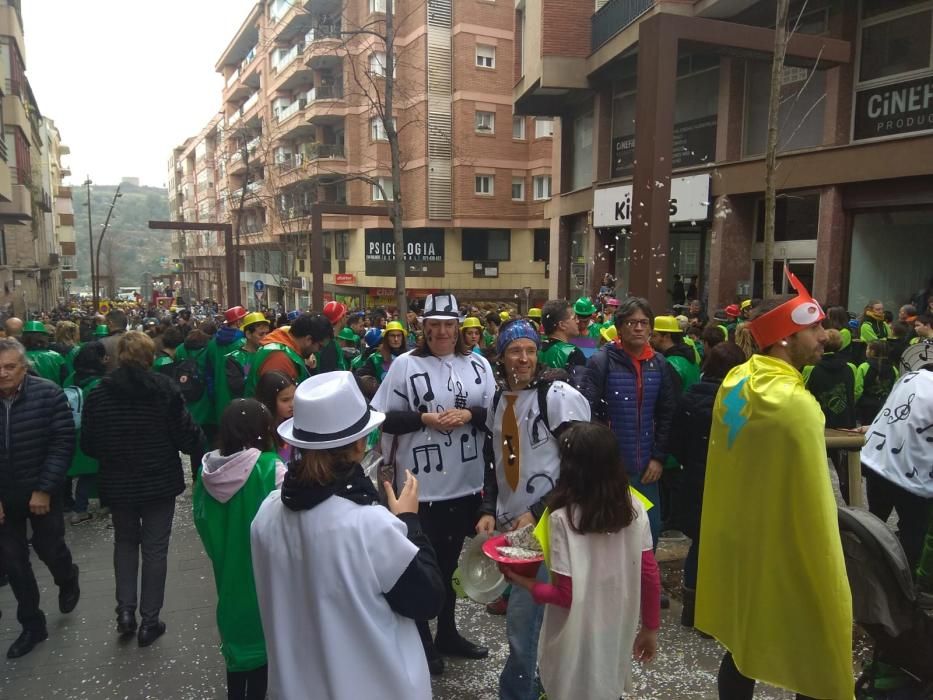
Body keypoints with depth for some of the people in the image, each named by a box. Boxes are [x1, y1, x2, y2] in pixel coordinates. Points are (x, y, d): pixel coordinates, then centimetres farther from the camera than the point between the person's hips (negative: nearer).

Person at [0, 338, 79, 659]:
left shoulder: (48, 394, -14)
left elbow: (63, 443, -13)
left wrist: (44, 489, -16)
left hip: (42, 492, -2)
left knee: (49, 548, 10)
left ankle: (68, 580, 45)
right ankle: (32, 625, 26)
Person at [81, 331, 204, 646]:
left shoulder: (99, 393, -7)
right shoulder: (164, 389, -15)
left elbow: (88, 445, -2)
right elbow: (187, 434, -15)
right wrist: (201, 445, 6)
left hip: (117, 484, 2)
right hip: (160, 481, -2)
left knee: (125, 542, 23)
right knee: (155, 548, 10)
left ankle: (125, 610, 17)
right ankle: (150, 620, 17)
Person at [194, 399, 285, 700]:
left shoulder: (209, 469, -5)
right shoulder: (270, 468, -23)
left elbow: (200, 517, 6)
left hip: (228, 567, 5)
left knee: (235, 625, 22)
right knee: (261, 633, 13)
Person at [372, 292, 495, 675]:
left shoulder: (477, 364, 3)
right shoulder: (404, 364, -6)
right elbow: (384, 418, -6)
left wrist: (469, 415, -13)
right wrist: (424, 418, -18)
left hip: (466, 483, 4)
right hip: (420, 484, -4)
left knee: (452, 559, 20)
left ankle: (447, 632, 39)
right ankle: (420, 639, 29)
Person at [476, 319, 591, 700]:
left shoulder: (560, 397, -13)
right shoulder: (498, 400, 8)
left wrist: (537, 513, -16)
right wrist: (489, 510, 3)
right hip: (510, 524, 6)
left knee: (521, 621, -4)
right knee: (534, 616, 18)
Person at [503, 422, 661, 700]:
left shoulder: (563, 518, -22)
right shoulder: (635, 508, -9)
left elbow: (566, 596, -19)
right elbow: (650, 576, -2)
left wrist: (524, 582, -3)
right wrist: (650, 628, 11)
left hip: (576, 642, -4)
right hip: (618, 636, 4)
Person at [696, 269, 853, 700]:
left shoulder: (734, 382, 1)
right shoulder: (796, 403, -24)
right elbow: (813, 504, -20)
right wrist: (830, 582, -12)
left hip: (736, 543, 8)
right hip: (783, 558, -8)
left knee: (742, 645, 21)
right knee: (814, 665, 9)